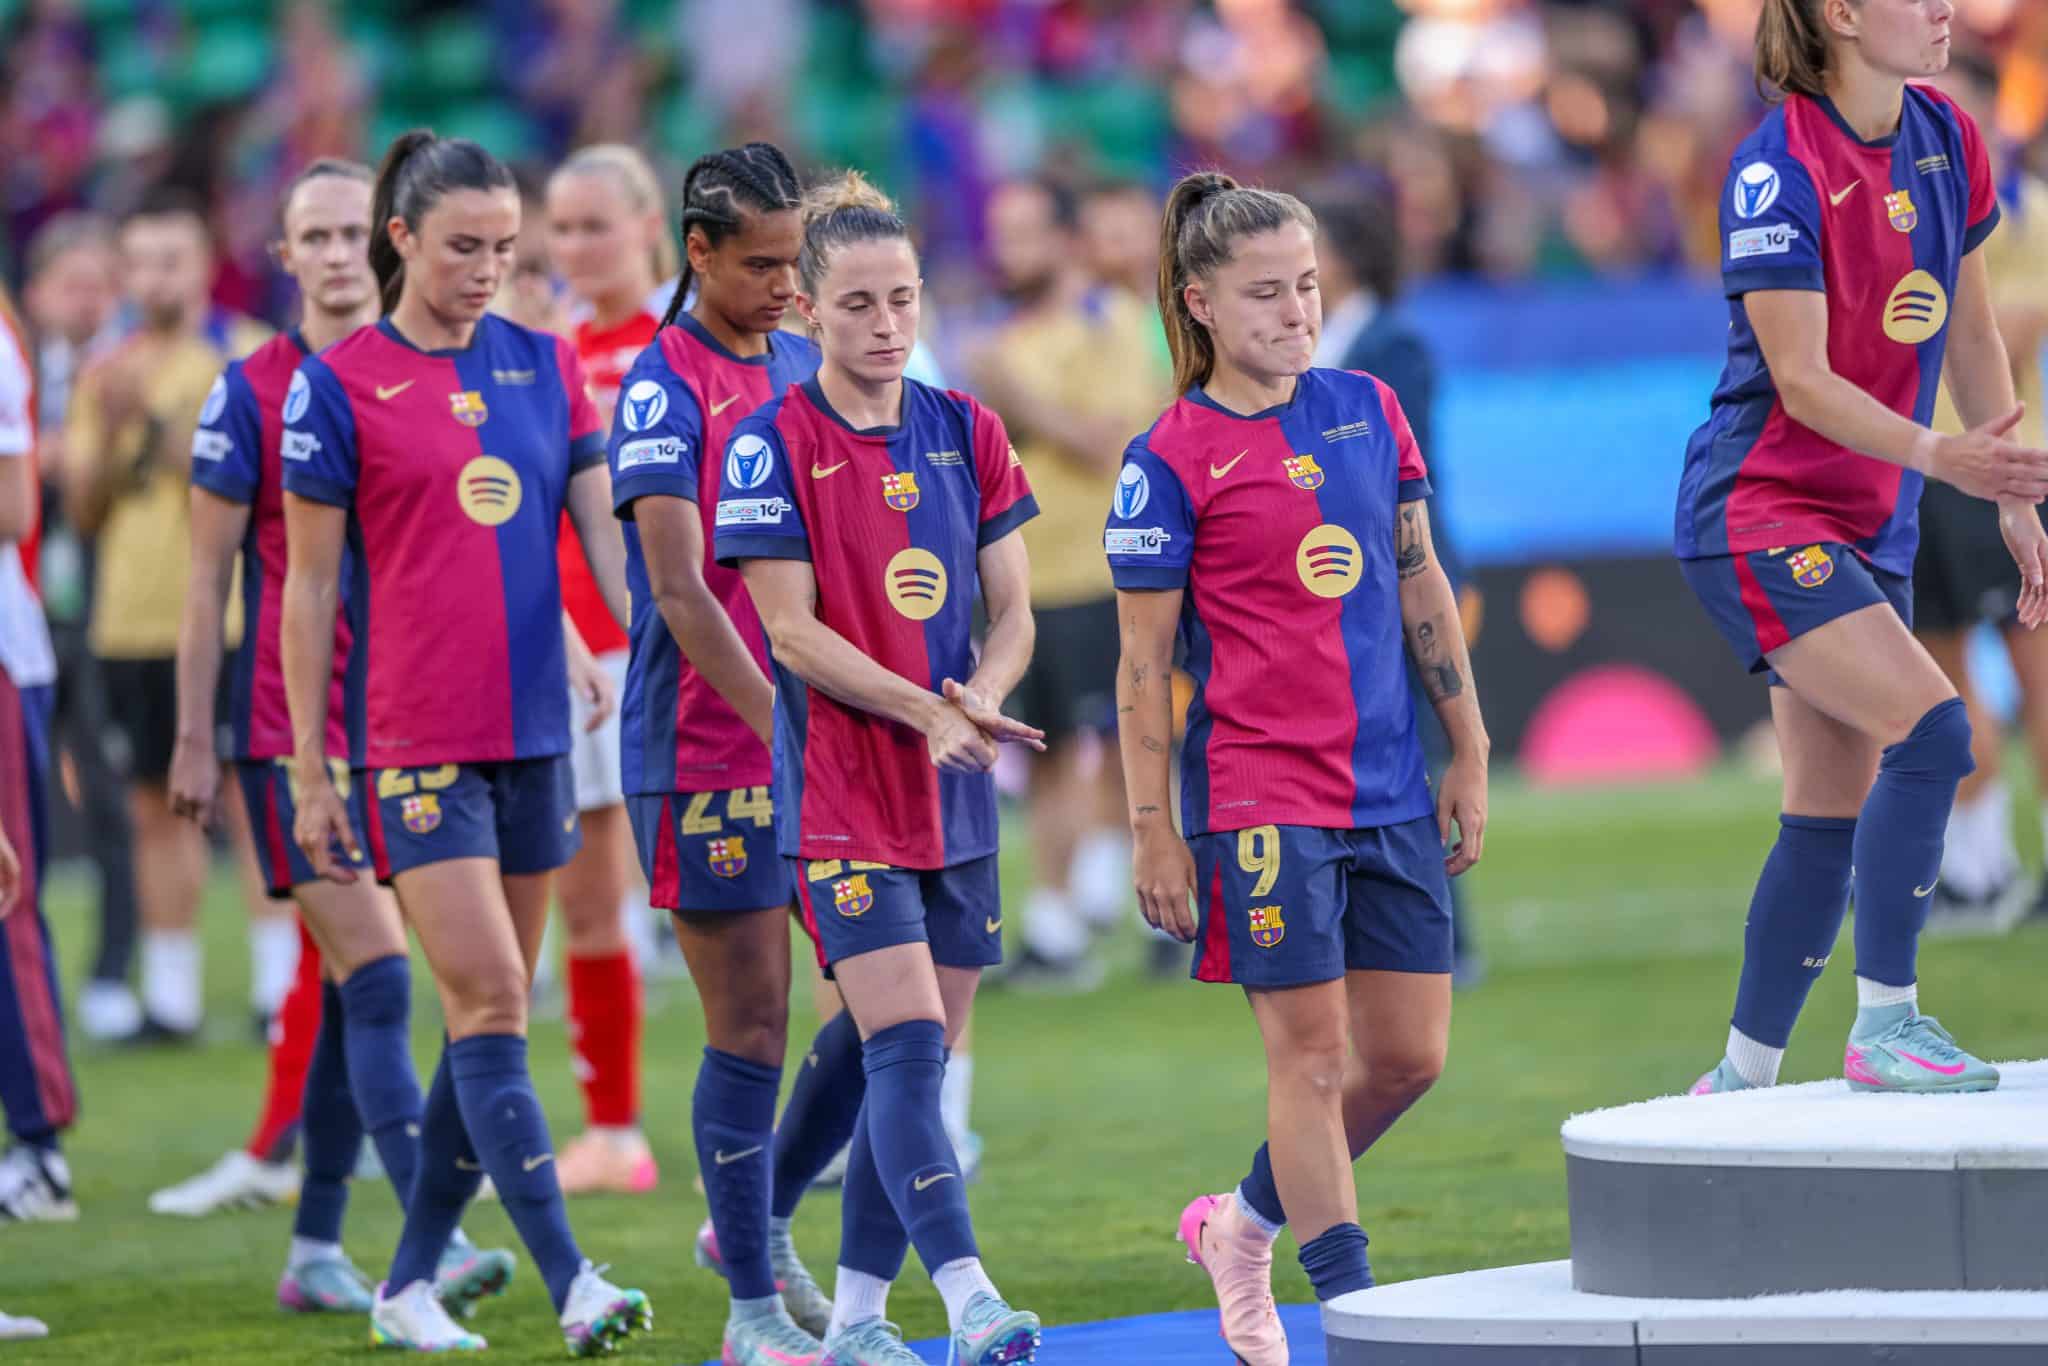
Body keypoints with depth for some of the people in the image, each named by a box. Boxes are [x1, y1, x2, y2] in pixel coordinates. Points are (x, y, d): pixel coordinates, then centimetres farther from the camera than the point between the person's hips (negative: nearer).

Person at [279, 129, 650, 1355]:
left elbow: (606, 537, 9)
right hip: (418, 738, -5)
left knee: (493, 1017, 8)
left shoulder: (546, 365, 9)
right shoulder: (340, 384, -3)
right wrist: (310, 771, -1)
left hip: (535, 733, 5)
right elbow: (309, 587, -1)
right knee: (490, 1007, -11)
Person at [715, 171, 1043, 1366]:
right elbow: (793, 631, -10)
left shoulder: (967, 432, 7)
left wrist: (976, 706, -12)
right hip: (841, 792, -5)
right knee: (906, 1045, -16)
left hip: (958, 798, 5)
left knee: (918, 1058, 8)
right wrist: (925, 710, -19)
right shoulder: (772, 445, -6)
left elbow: (1012, 613, 8)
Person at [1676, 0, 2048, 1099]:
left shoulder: (1946, 140, 5)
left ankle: (1740, 1081, 17)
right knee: (1930, 730, -22)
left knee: (1833, 819, 7)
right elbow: (1802, 380, -21)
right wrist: (1939, 456, -34)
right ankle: (1885, 1025, -13)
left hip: (1873, 523, 8)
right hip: (1760, 508, -8)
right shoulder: (1779, 168, -17)